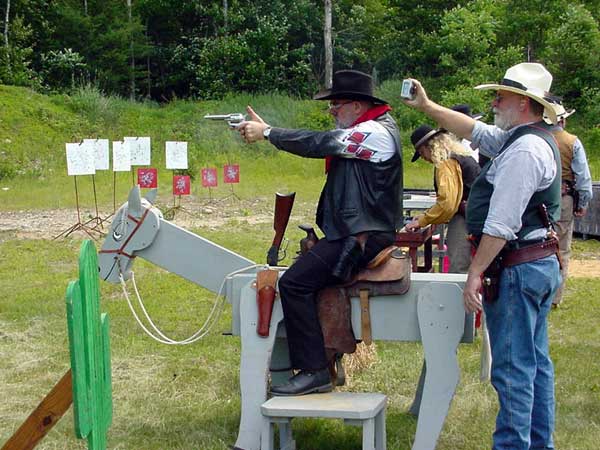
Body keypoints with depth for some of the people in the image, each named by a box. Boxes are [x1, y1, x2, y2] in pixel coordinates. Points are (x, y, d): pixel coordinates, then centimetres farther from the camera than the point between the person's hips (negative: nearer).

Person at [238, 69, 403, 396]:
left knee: (294, 282, -19)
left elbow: (317, 144, -19)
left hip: (364, 239, -11)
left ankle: (313, 372, -16)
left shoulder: (376, 132, -16)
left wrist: (266, 132, -11)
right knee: (303, 271, 22)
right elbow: (321, 144, 12)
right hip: (352, 232, 11)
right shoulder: (365, 130, 17)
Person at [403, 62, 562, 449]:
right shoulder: (530, 139, 13)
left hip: (518, 269, -11)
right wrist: (427, 106, 27)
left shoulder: (524, 150, -19)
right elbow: (474, 131, 26)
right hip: (541, 263, 11)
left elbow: (502, 224, -23)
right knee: (536, 362, 15)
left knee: (513, 368, -6)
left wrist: (475, 272, -20)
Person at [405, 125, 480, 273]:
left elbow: (447, 202, -19)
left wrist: (422, 221, -9)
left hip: (463, 222, -10)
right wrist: (427, 215, 21)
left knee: (457, 272, -12)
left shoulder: (446, 163, -12)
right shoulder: (463, 155, 19)